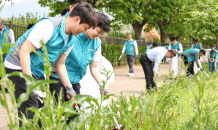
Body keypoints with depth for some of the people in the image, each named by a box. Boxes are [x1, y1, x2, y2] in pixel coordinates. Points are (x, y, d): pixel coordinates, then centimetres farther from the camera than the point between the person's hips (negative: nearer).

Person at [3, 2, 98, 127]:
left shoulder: (71, 39, 4)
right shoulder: (49, 26, -24)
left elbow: (60, 64, 14)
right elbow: (24, 52, -25)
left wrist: (69, 88, 6)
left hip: (37, 72, 9)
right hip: (19, 67, -9)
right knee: (30, 112, -14)